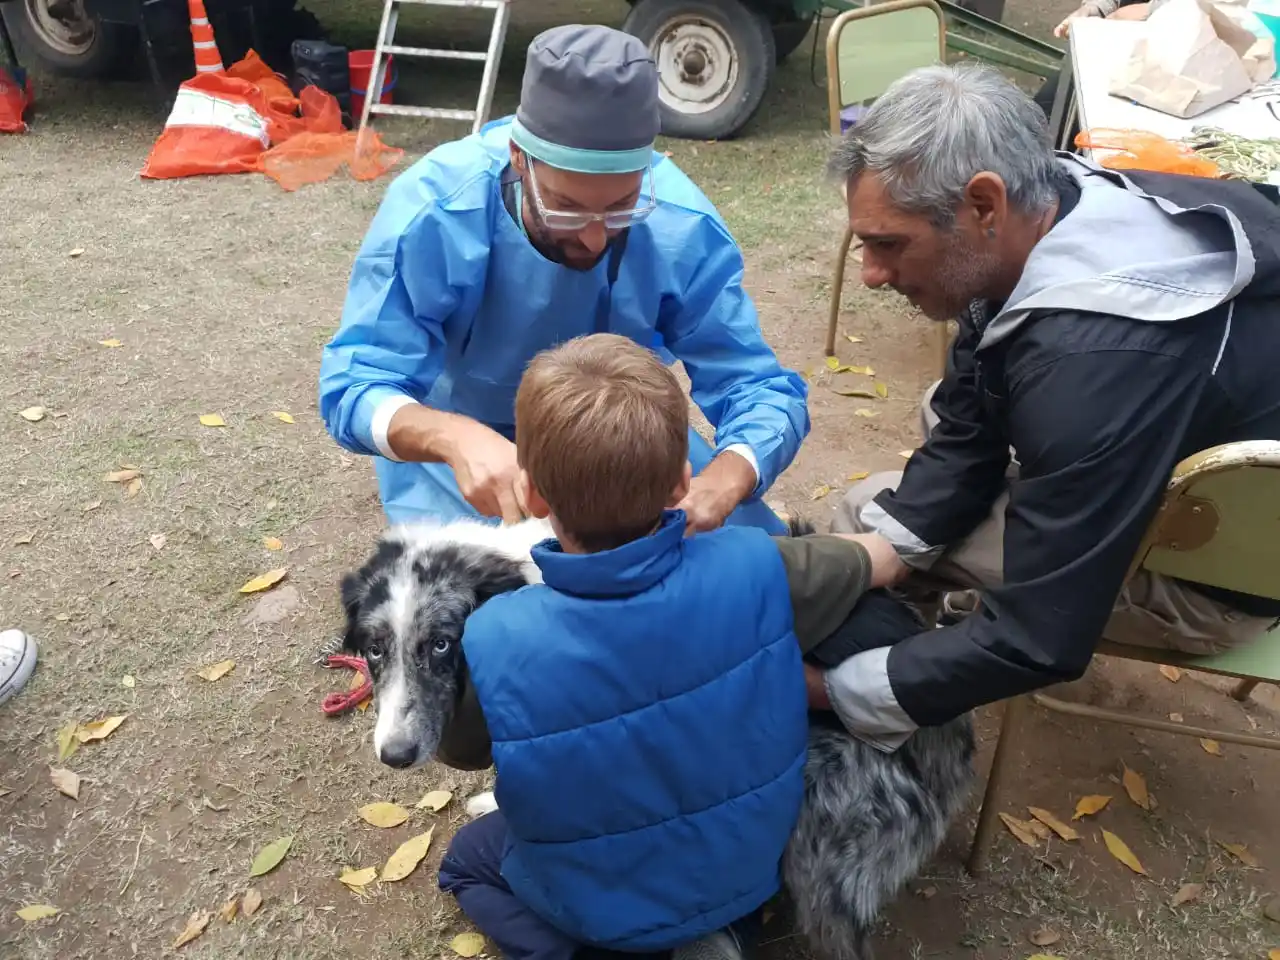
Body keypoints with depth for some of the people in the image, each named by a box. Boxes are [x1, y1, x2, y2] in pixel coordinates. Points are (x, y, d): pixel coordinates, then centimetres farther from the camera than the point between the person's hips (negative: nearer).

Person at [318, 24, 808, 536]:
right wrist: (454, 438, -52)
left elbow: (760, 389, -22)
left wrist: (719, 484, -46)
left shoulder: (684, 224, -25)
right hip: (460, 448, -1)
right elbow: (355, 385, -28)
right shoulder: (433, 213, -30)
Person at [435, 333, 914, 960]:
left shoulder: (494, 643, -32)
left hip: (597, 906, 0)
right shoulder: (753, 569, -28)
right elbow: (882, 559, -5)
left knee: (467, 858, 31)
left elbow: (455, 754, -8)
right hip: (750, 869, 1)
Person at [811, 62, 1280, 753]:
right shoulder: (1048, 207, -13)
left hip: (1219, 566, -8)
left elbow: (1039, 643, -34)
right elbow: (964, 435, -4)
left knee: (865, 509, -10)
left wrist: (827, 688, -25)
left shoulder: (1097, 361, -40)